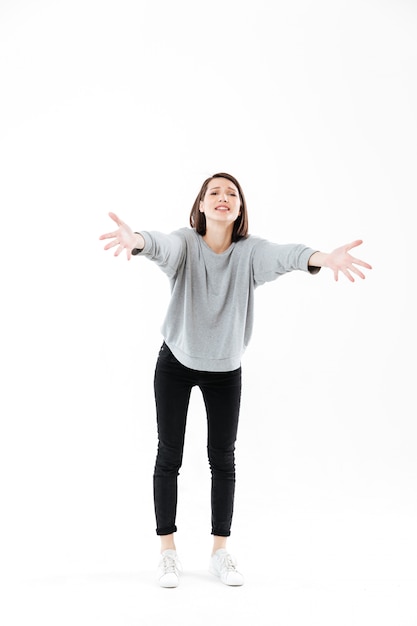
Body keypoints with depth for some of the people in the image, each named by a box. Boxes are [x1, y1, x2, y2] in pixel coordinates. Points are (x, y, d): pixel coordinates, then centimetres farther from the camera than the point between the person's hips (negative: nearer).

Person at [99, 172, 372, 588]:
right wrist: (137, 241, -66)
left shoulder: (249, 251, -16)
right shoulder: (185, 244, -18)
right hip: (176, 363, -1)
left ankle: (220, 552, 20)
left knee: (223, 459, 7)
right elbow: (163, 246, -41)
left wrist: (322, 258, -60)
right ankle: (168, 552, 18)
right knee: (169, 456, 5)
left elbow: (283, 255, -37)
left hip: (225, 369, 1)